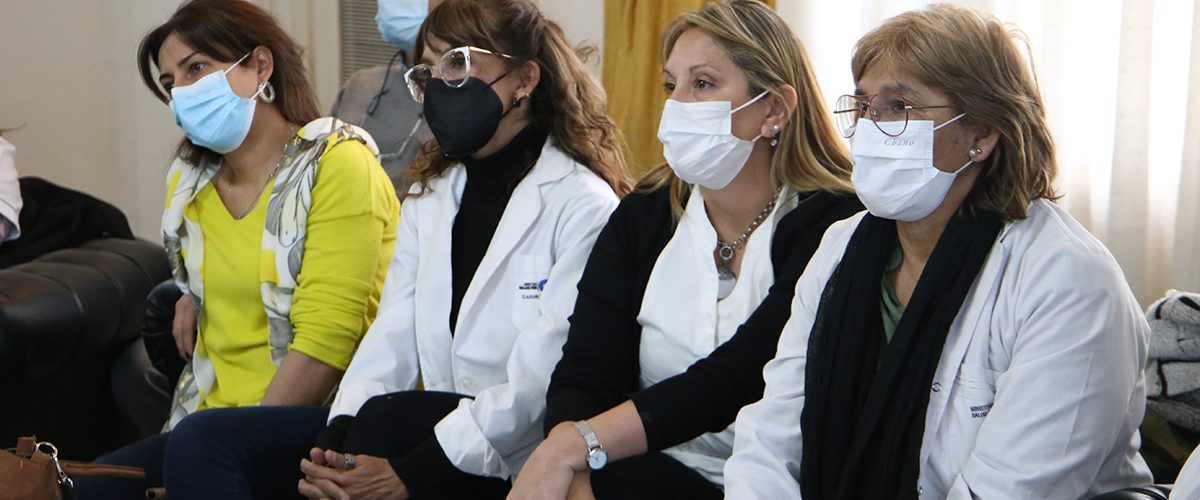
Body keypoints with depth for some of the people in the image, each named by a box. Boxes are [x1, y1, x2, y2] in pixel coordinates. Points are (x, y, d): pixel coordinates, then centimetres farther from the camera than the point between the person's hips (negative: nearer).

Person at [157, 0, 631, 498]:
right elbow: (393, 338, 7)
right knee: (210, 440, -12)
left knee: (387, 416, -36)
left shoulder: (584, 206, -7)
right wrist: (337, 438, -13)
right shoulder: (427, 198, 17)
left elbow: (541, 381, -17)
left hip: (515, 458, -6)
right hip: (424, 431, 6)